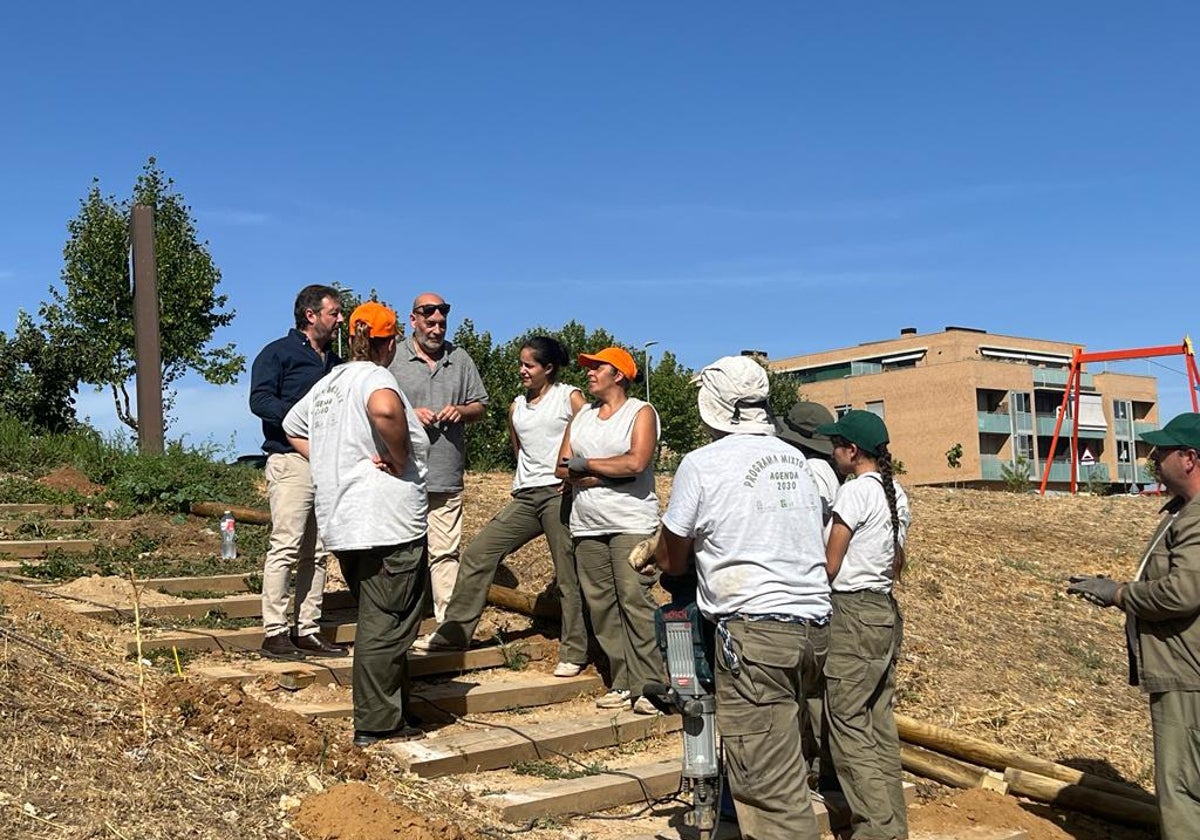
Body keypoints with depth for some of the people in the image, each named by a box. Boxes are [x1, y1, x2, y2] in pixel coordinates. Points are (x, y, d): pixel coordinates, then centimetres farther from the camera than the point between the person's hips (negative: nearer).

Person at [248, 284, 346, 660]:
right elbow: (260, 401, -12)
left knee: (316, 553, 7)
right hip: (292, 460, -7)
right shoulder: (278, 353, 0)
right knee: (286, 547, -11)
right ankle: (274, 632, -7)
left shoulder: (335, 362, 22)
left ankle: (307, 631, 12)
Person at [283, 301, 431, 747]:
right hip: (388, 526, -9)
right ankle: (376, 725, 4)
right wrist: (400, 459, -19)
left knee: (376, 622, 19)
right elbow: (384, 409, -34)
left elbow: (292, 426, 29)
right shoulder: (374, 376, -11)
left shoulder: (328, 382, 16)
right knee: (385, 626, -1)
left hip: (343, 526, 9)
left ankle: (386, 716, 28)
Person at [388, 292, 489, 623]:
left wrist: (461, 411, -2)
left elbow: (480, 406, 18)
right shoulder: (393, 359, 2)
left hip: (447, 477, 3)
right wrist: (410, 415, -13)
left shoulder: (460, 360, 14)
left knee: (446, 552, 6)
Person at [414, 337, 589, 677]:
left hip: (560, 494, -6)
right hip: (525, 497, 7)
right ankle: (454, 632, 10)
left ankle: (574, 652, 7)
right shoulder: (516, 407, 18)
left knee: (568, 574, -3)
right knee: (477, 553, 1)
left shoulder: (570, 398, 0)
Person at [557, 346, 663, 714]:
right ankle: (623, 685, 8)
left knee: (635, 602, -12)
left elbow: (636, 462, -16)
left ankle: (647, 687, -8)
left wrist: (585, 464, -5)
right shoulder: (582, 415, 18)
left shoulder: (641, 412, 1)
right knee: (601, 606, 2)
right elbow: (563, 468, 9)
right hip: (587, 526, 6)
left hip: (631, 525, -6)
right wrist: (607, 474, -7)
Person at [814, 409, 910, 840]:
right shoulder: (896, 493, 11)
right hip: (886, 611, 9)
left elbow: (830, 566, -13)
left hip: (852, 614, -9)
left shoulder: (854, 491, -15)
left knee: (848, 725, -3)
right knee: (881, 724, 13)